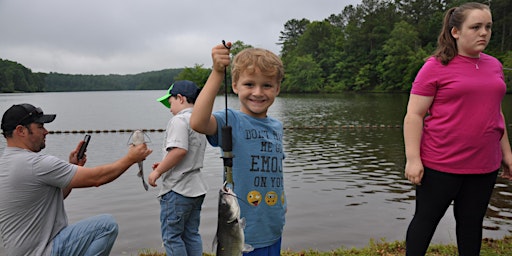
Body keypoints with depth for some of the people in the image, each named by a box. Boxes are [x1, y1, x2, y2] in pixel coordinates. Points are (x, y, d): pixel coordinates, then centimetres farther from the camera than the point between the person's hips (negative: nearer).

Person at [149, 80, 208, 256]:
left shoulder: (179, 120, -13)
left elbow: (180, 150, -26)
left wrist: (157, 171, -16)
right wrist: (164, 166, 15)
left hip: (178, 190, -9)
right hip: (196, 188, 9)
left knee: (171, 236, 3)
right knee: (192, 235, 16)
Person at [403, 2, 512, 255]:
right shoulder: (436, 66, -9)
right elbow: (414, 115, -11)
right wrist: (413, 158, -17)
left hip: (484, 165, 6)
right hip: (440, 164, -5)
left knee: (471, 222, 16)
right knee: (426, 220, 7)